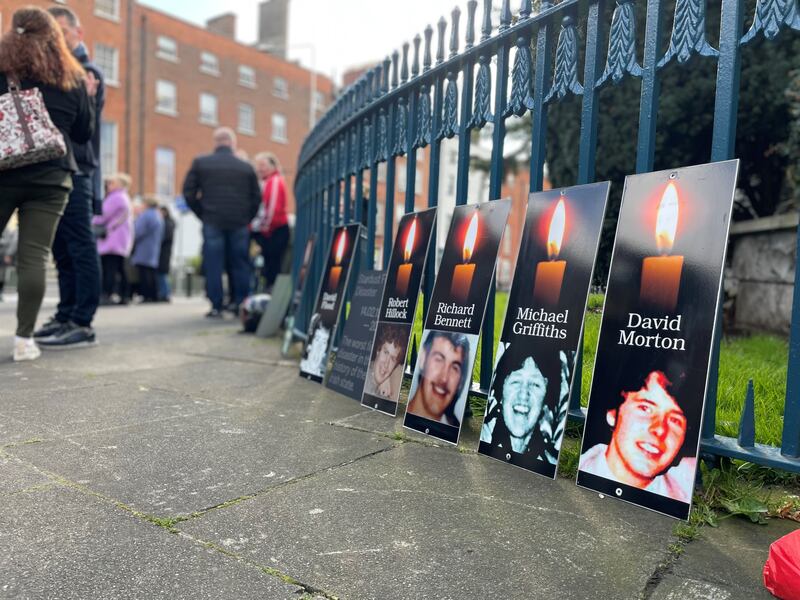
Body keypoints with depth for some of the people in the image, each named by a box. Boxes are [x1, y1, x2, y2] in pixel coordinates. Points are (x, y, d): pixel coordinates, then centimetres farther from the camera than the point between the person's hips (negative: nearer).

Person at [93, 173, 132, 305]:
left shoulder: (116, 198, -9)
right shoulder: (125, 198, 23)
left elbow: (104, 216, -10)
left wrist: (91, 222, 6)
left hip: (113, 239, -10)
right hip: (123, 240, 10)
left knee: (109, 267, -13)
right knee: (120, 268, 9)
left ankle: (106, 295, -18)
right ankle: (123, 296, 10)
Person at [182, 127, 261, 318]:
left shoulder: (200, 163, 4)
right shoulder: (246, 167, 6)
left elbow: (189, 193, 2)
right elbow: (256, 197, 5)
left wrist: (202, 215, 10)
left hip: (212, 222, -1)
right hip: (239, 224, 1)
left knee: (213, 265, 3)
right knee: (240, 265, 7)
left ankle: (216, 306, 2)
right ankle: (241, 305, 9)